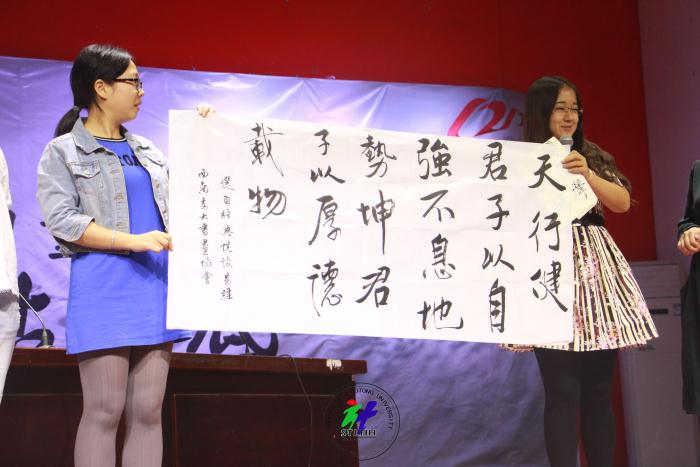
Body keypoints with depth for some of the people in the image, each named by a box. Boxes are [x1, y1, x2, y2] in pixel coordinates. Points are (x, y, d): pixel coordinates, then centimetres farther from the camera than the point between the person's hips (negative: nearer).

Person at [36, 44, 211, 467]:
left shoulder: (147, 149, 19)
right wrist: (133, 241, -19)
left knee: (148, 412, 3)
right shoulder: (63, 151, 2)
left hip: (157, 283, 6)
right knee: (105, 412, -6)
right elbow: (61, 220, -10)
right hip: (103, 287, -5)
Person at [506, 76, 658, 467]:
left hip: (596, 268, 5)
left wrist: (588, 175, -9)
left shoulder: (593, 156, 16)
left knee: (599, 389, 4)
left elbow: (623, 202, 4)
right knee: (563, 392, -6)